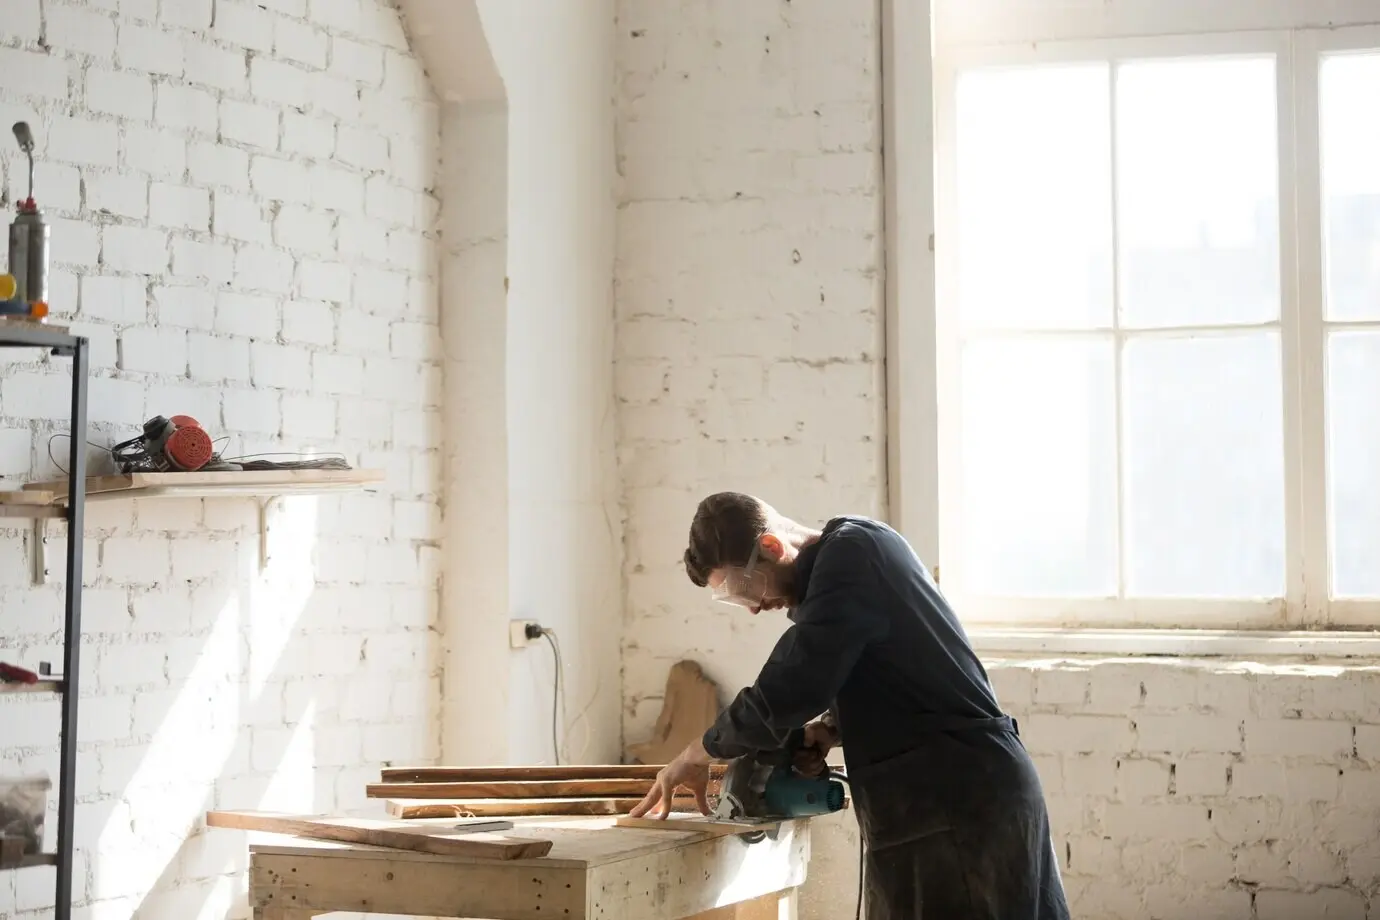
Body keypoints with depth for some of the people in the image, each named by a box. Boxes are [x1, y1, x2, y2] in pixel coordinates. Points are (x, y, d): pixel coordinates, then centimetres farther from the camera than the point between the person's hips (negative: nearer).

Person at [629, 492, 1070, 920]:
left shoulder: (851, 552, -12)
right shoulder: (859, 553, 18)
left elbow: (786, 692, -19)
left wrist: (696, 755, -4)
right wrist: (831, 728, 7)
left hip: (955, 803, -10)